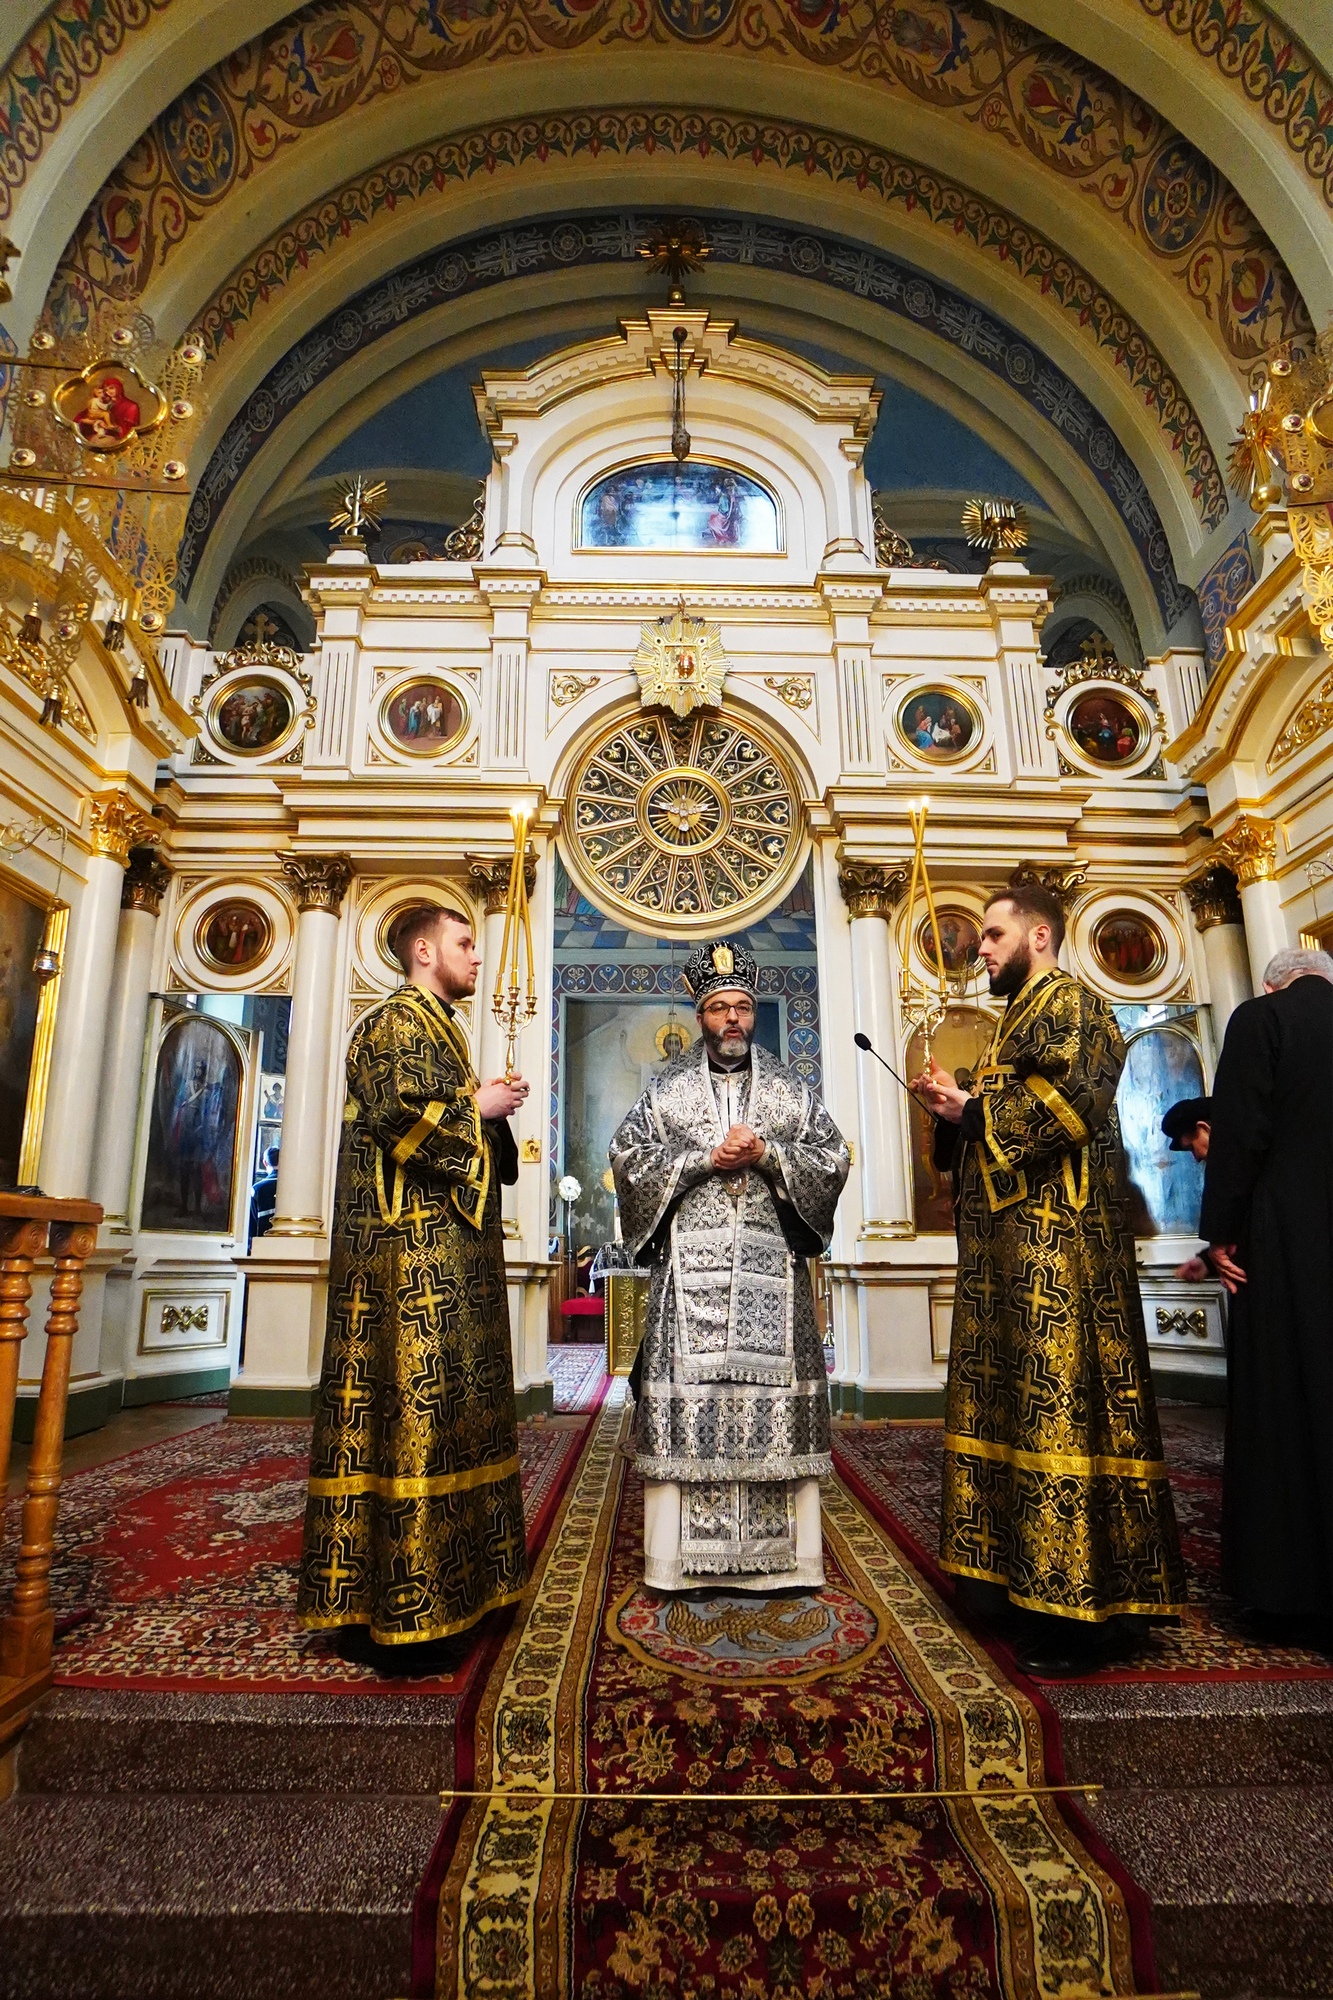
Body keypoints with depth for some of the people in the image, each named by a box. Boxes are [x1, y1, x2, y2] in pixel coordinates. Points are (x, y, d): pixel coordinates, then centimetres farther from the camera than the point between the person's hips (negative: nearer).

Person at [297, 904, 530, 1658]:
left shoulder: (439, 1030, 22)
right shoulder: (396, 1023, -7)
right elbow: (401, 1118, -21)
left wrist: (494, 1108, 8)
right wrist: (477, 1107, -9)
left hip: (448, 1249, 10)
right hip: (410, 1249, -10)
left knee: (443, 1407, 12)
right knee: (406, 1405, -7)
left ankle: (442, 1585, 22)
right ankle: (389, 1608, 2)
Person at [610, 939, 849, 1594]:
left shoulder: (792, 1090, 12)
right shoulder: (667, 1087, 9)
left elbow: (834, 1159, 5)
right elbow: (627, 1157, 0)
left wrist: (767, 1155, -10)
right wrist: (707, 1158, -10)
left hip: (771, 1266, 1)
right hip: (690, 1266, -1)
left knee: (774, 1387, 1)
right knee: (689, 1389, -3)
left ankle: (785, 1552, 13)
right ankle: (684, 1556, 8)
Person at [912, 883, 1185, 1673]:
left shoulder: (1070, 1003, -6)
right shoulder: (1022, 1018, 22)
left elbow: (1069, 1106, -20)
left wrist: (972, 1108, -12)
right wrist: (956, 1107, 7)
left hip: (1055, 1244, -10)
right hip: (1014, 1244, 10)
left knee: (1061, 1401, -7)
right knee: (1016, 1401, 12)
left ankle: (1084, 1607, 2)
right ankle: (1026, 1575, 23)